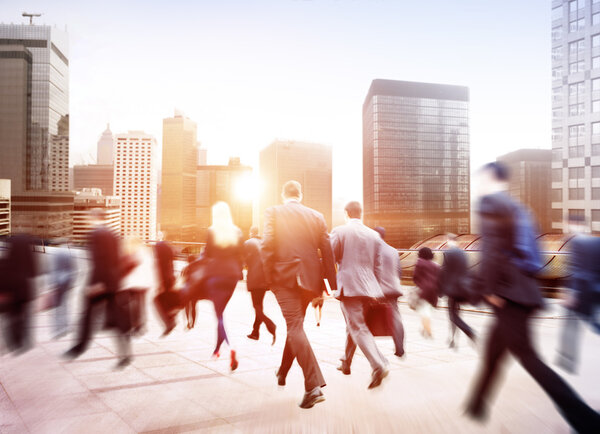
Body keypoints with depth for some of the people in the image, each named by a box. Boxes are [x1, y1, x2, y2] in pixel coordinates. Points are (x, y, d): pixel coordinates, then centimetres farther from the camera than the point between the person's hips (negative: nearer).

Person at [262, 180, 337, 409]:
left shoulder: (274, 212, 0)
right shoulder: (317, 216, 8)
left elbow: (267, 246, -11)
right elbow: (327, 252, 5)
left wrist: (267, 277, -4)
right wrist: (332, 284, 9)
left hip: (284, 277, -4)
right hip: (310, 278, 5)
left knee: (295, 328, -3)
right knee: (296, 325, 20)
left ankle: (314, 385, -12)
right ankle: (283, 372, 39)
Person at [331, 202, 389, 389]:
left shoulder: (339, 231, -5)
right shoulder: (374, 235, 7)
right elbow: (377, 267, 10)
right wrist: (375, 291, 19)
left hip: (348, 287, -5)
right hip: (368, 288, 6)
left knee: (358, 328, -4)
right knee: (353, 326, 20)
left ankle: (379, 366, -17)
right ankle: (346, 363, 34)